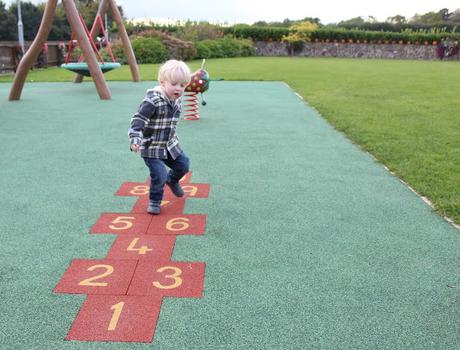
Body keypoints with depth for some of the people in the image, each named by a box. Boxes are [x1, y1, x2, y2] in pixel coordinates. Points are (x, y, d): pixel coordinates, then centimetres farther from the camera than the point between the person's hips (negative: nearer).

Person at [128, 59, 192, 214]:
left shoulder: (177, 101, 2)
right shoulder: (152, 101, -25)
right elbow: (138, 120, -29)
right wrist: (135, 139, -41)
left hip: (170, 145, 8)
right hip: (151, 147, -8)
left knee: (183, 165, 17)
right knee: (159, 175, -13)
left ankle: (172, 180, 50)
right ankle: (154, 201, 14)